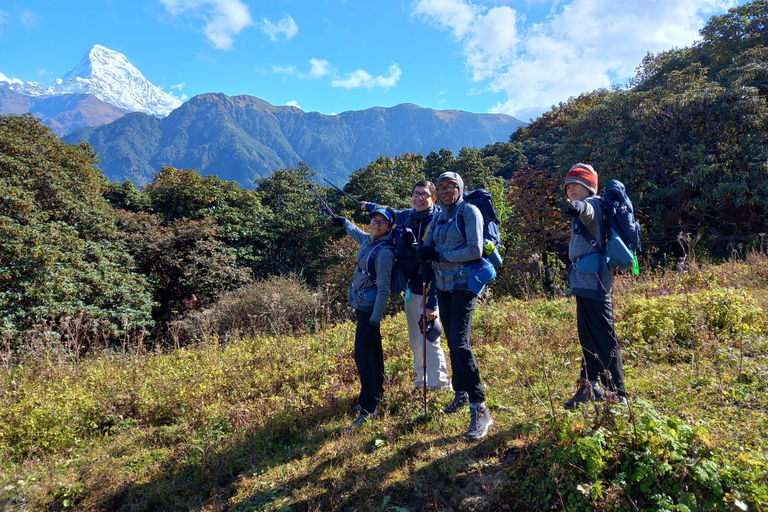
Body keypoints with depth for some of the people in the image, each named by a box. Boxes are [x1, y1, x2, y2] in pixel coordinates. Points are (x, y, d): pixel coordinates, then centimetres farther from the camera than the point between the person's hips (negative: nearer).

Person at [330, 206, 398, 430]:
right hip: (362, 305, 9)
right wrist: (343, 221, 48)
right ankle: (376, 394, 33)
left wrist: (374, 321, -24)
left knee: (363, 354, -10)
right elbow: (356, 232, 31)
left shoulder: (385, 252, -21)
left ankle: (368, 408, -4)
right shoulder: (368, 239, 5)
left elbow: (383, 290, -22)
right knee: (372, 350, 18)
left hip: (370, 307, -9)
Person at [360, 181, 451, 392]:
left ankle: (440, 386, 10)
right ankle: (422, 381, 33)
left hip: (427, 291, -8)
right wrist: (369, 206, 49)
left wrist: (432, 303, -27)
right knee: (415, 340, 17)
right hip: (410, 289, 8)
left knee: (430, 340, -5)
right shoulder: (407, 216, 5)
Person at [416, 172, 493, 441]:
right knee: (451, 341, 14)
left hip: (464, 284, -7)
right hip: (443, 285, 7)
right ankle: (461, 393, 30)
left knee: (460, 343, -16)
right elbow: (425, 249, 10)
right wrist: (427, 252, -13)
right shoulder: (439, 217, 13)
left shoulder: (469, 211, -7)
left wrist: (441, 255, -15)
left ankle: (479, 409, -10)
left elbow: (476, 250, -17)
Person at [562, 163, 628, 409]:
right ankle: (589, 386, 32)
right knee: (588, 336, 19)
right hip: (586, 280, 11)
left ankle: (617, 395, -5)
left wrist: (577, 207, -53)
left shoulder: (593, 203, -8)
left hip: (592, 280, -11)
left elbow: (589, 212, -32)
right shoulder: (583, 209, 22)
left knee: (603, 337, -10)